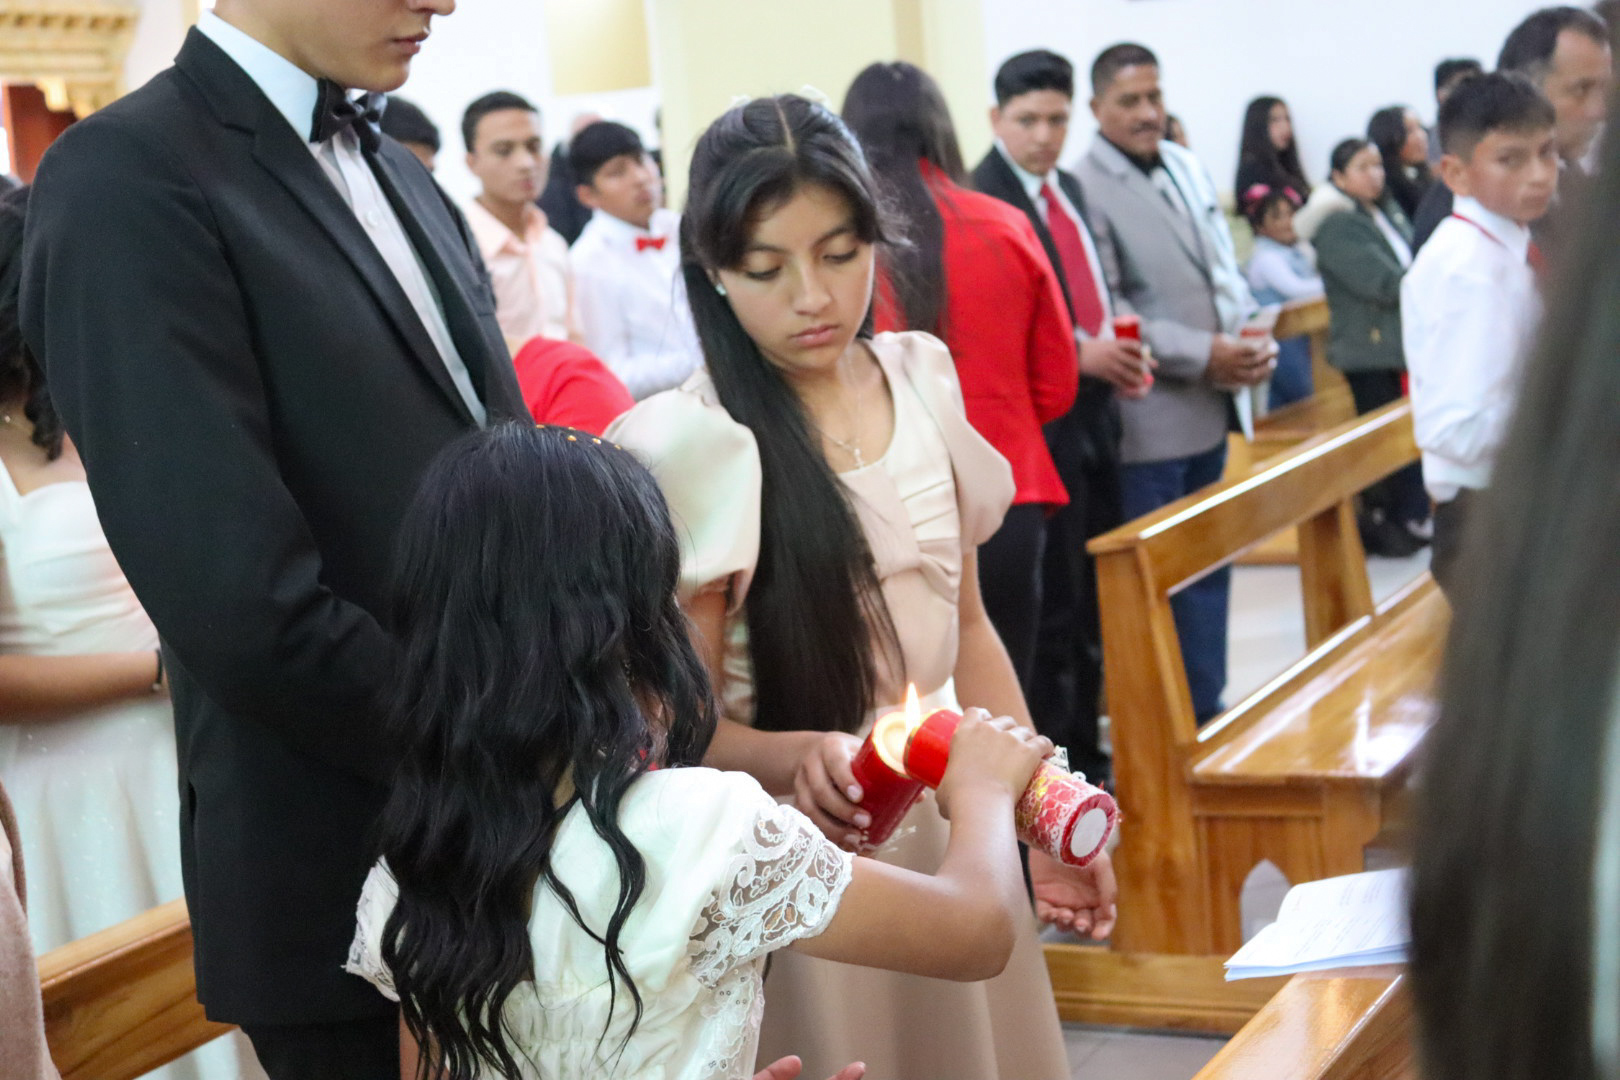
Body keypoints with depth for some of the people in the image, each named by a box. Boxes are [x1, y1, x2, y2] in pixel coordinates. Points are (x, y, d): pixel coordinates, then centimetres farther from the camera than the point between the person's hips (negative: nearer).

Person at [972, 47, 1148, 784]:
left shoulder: (1069, 191, 13)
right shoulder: (980, 201, -14)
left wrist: (1118, 350, 3)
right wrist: (1078, 356, -20)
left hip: (1093, 416, 8)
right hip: (1038, 427, -8)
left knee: (1093, 600, 15)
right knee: (1050, 606, -1)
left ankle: (1086, 750, 27)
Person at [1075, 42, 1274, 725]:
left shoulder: (1187, 167, 9)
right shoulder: (1086, 190, -13)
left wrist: (1252, 337, -3)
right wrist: (1201, 354, -16)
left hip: (1209, 412, 7)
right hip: (1146, 424, -7)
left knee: (1209, 570, 16)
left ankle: (1206, 707, 28)